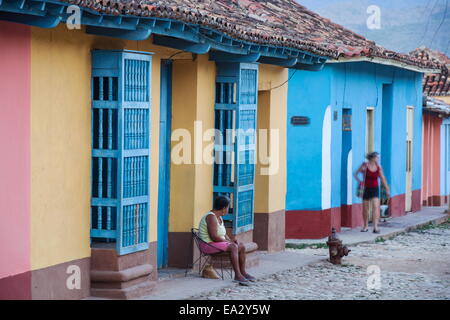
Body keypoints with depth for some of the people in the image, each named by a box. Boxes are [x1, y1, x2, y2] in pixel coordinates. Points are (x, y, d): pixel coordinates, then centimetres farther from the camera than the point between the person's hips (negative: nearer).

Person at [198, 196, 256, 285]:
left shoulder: (219, 218, 15)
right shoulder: (211, 217, -18)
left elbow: (224, 234, 18)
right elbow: (214, 237, -25)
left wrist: (231, 241, -2)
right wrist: (229, 242, -17)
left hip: (220, 243, 11)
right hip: (209, 245, -11)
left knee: (241, 246, 6)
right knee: (233, 247, -30)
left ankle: (243, 272, 10)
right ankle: (237, 275, -33)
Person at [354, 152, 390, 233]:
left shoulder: (378, 167, -1)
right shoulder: (365, 165, -9)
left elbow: (382, 178, 9)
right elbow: (356, 174, 1)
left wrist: (387, 190, 12)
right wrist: (359, 181, -16)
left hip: (375, 189, 1)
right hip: (366, 189, -1)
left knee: (376, 207, -15)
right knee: (365, 209, 8)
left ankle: (376, 227, -20)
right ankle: (366, 226, 25)